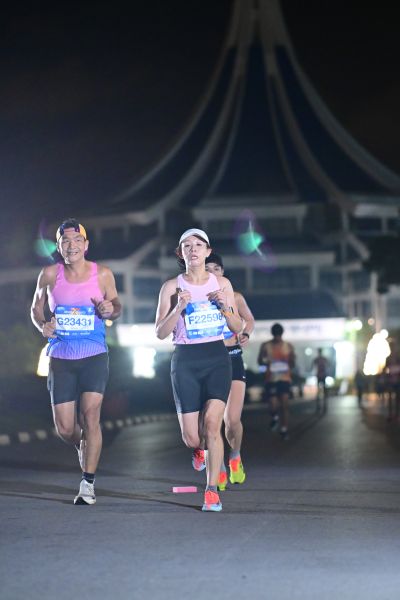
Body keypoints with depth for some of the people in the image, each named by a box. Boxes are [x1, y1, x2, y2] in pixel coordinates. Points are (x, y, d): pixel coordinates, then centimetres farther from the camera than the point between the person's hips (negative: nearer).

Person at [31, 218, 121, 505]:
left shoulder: (102, 274, -2)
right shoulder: (50, 274, 0)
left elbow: (116, 305, 10)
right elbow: (36, 307, 12)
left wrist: (110, 310, -13)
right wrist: (42, 325, -9)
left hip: (95, 356, -2)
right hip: (60, 359, 2)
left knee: (90, 415, -16)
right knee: (65, 429, 2)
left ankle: (88, 483, -8)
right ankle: (84, 448, 38)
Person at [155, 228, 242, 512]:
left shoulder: (221, 283, 7)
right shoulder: (172, 287, 2)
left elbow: (238, 328, 10)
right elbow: (160, 333, -1)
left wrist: (225, 307, -8)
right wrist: (179, 308, -16)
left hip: (218, 358, 0)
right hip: (186, 360, 0)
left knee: (212, 422, -19)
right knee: (192, 438, -3)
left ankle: (212, 490, -11)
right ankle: (200, 447, 36)